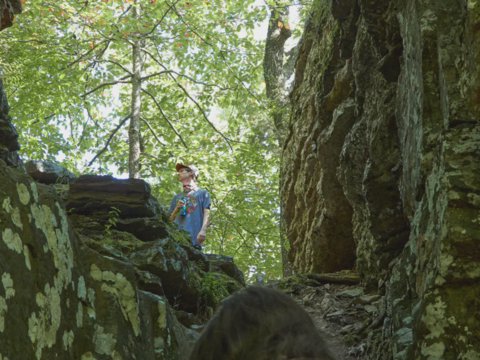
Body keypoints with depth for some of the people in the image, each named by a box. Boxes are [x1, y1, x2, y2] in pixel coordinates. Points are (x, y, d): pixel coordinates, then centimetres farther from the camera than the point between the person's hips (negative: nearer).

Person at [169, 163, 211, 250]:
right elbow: (170, 219, 25)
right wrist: (177, 209, 5)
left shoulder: (202, 193, 17)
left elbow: (206, 214, 5)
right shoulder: (177, 197, 28)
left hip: (194, 238, -3)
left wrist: (203, 230, -12)